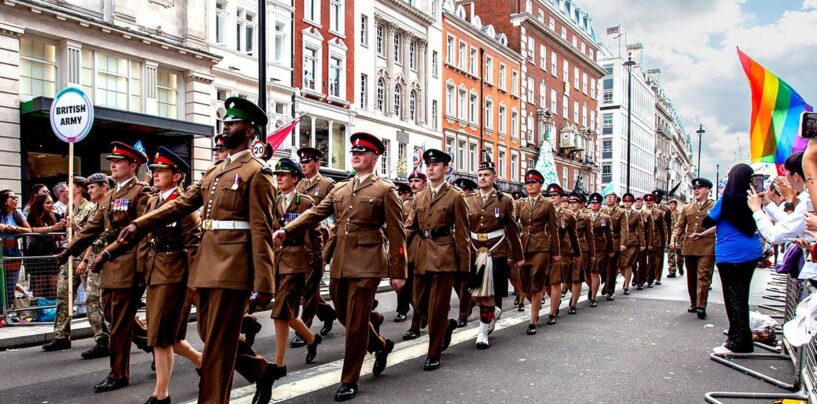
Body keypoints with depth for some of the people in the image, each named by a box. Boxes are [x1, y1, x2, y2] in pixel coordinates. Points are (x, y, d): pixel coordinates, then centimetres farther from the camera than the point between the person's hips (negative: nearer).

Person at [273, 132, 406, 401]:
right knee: (346, 318, 16)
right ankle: (380, 345, 41)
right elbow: (315, 213, 5)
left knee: (356, 323, -2)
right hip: (340, 264, 6)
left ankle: (349, 381, 13)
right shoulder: (339, 190, 15)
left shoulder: (385, 190, -1)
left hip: (367, 265, -6)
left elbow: (396, 234, -4)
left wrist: (398, 272, -7)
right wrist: (286, 230, -11)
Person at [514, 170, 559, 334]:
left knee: (536, 286, -2)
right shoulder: (519, 204, 10)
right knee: (524, 285, 7)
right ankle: (537, 306, 38)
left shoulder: (547, 205, 3)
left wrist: (556, 252, 4)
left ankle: (533, 322, 6)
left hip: (541, 248, -3)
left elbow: (553, 229, 4)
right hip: (523, 247, 3)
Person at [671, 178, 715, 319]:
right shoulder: (687, 208, 16)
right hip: (689, 248, 5)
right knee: (691, 277, 12)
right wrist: (674, 240, -3)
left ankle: (701, 307, -9)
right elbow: (679, 226, 13)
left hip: (707, 248, -5)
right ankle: (693, 303, 23)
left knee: (703, 277, -9)